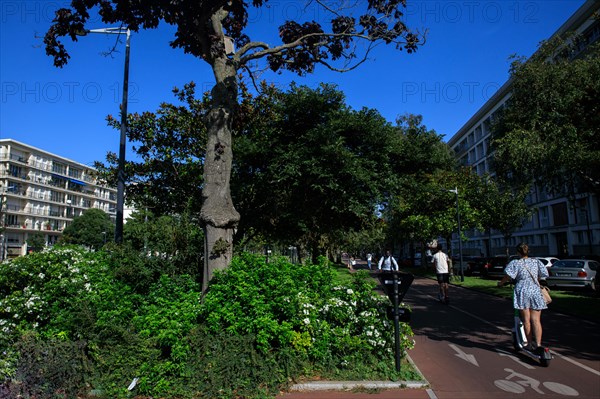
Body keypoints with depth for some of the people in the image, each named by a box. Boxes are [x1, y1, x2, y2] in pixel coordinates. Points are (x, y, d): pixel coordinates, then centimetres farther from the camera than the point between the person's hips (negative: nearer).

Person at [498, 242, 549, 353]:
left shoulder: (516, 263, -2)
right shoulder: (536, 262, 10)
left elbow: (508, 276, -12)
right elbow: (544, 275, 10)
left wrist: (501, 283, 5)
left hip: (522, 291, -3)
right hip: (535, 291, 3)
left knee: (526, 320, 6)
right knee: (536, 320, 2)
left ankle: (531, 344, 12)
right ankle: (538, 344, -8)